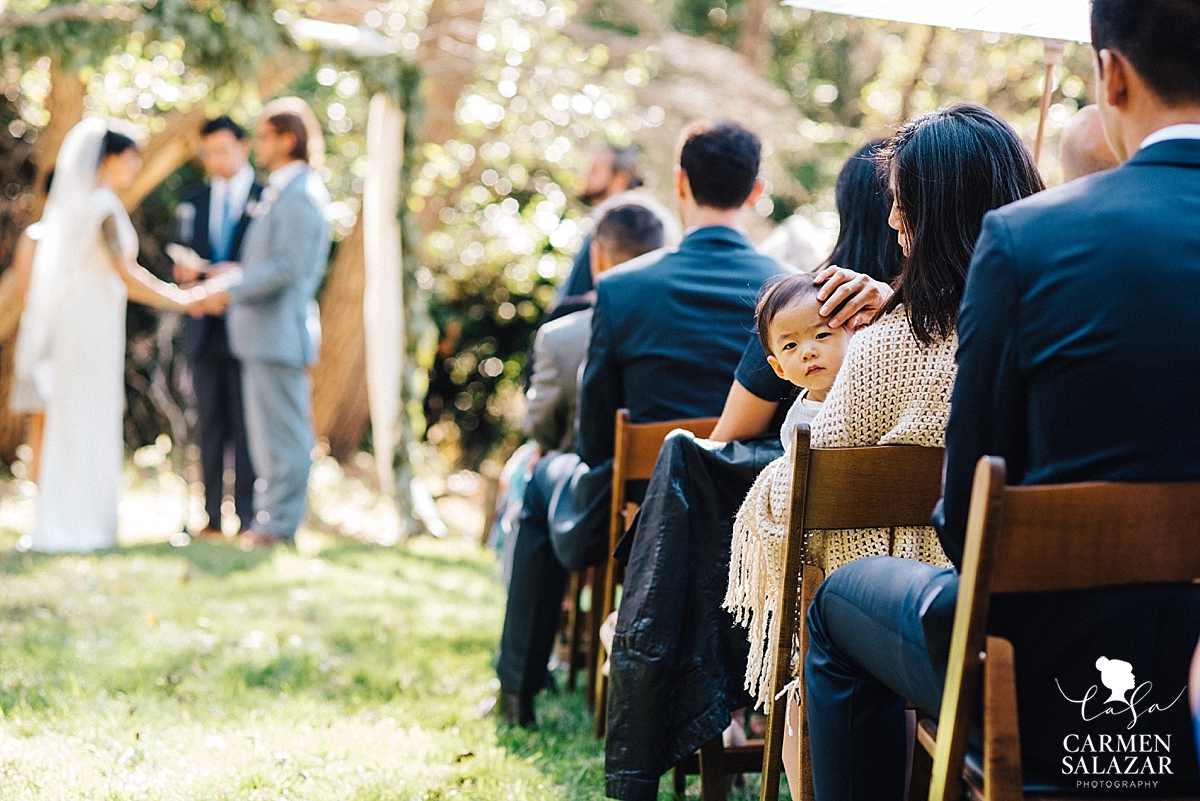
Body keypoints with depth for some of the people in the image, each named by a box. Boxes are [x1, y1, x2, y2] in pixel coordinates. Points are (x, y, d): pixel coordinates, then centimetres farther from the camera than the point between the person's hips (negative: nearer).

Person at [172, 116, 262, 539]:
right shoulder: (192, 201, 16)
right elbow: (180, 258, 16)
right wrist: (183, 270, -7)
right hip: (204, 327, 4)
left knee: (246, 425, -4)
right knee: (209, 424, 5)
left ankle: (247, 516, -1)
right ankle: (212, 516, 8)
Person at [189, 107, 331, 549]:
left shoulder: (298, 196, -13)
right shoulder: (279, 193, 19)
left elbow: (288, 265, -21)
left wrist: (231, 291, -18)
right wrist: (238, 273, 14)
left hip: (280, 331, -11)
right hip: (264, 333, 11)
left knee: (283, 433, -6)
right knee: (267, 431, 13)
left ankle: (281, 522, -2)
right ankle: (271, 515, 19)